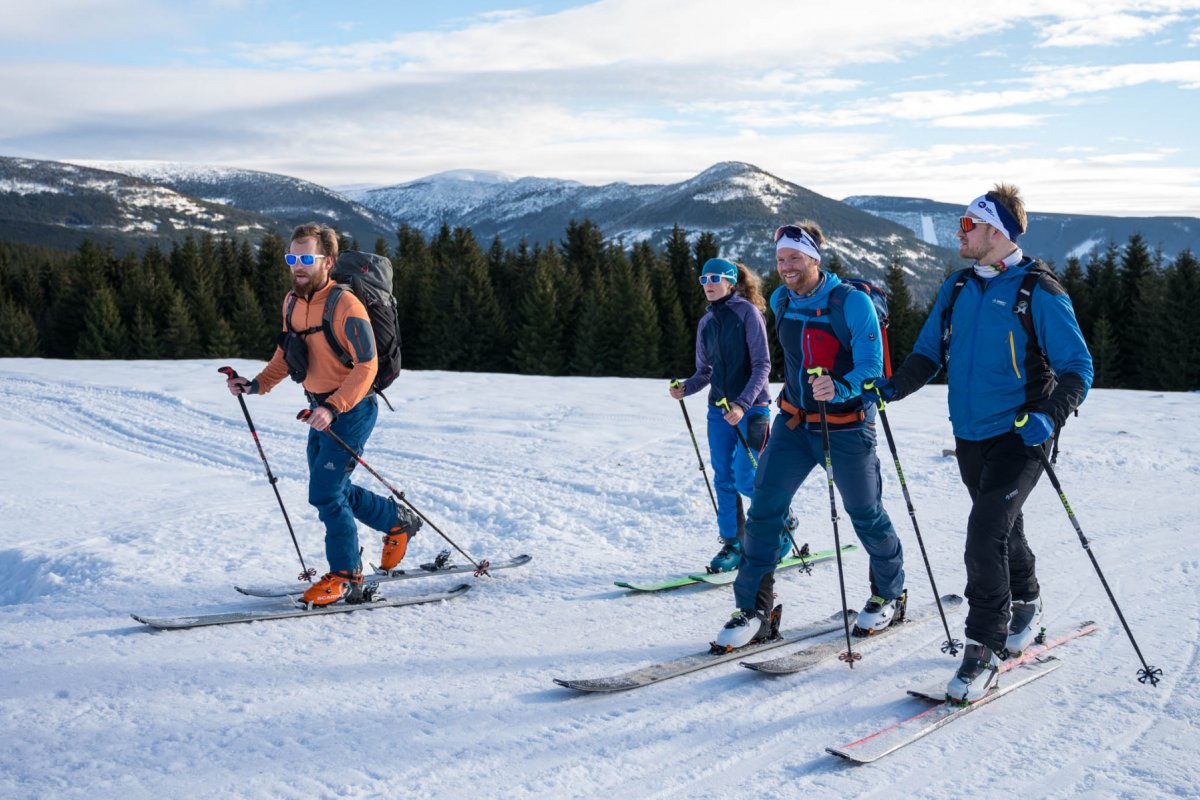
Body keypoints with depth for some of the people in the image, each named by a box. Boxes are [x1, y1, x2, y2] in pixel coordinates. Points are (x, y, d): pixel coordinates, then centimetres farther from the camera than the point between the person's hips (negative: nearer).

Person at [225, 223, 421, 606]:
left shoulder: (346, 306, -21)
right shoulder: (292, 302, 3)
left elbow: (366, 367, -23)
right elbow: (285, 355, 15)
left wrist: (333, 408, -32)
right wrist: (256, 384, 1)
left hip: (352, 408, -8)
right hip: (322, 408, 9)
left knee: (325, 493, -11)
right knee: (333, 490, 16)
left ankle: (346, 576, 5)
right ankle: (399, 521, 37)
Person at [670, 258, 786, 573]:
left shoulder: (747, 312, -7)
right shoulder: (706, 322, 11)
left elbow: (762, 365, -12)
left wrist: (743, 404, -22)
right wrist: (686, 387, -5)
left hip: (751, 406, -6)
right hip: (718, 408, 6)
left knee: (746, 480, -8)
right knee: (723, 479, 5)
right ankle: (732, 543, 14)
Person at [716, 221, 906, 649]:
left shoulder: (853, 302, -16)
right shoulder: (780, 302, 2)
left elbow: (870, 367, -20)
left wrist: (839, 388, -39)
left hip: (846, 428, -4)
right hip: (794, 423, 5)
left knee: (865, 516, 9)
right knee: (763, 509, -7)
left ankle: (890, 595, 33)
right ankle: (753, 607, 0)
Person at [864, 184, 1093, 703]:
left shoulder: (1039, 293, -12)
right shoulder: (957, 289, 7)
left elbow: (1077, 367, -10)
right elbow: (929, 353, 10)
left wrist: (1050, 416, -26)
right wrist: (893, 387, -7)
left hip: (1019, 436, -6)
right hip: (970, 436, 6)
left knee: (985, 535, -15)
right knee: (1003, 528, 22)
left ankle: (985, 649, -4)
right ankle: (1025, 604, 47)